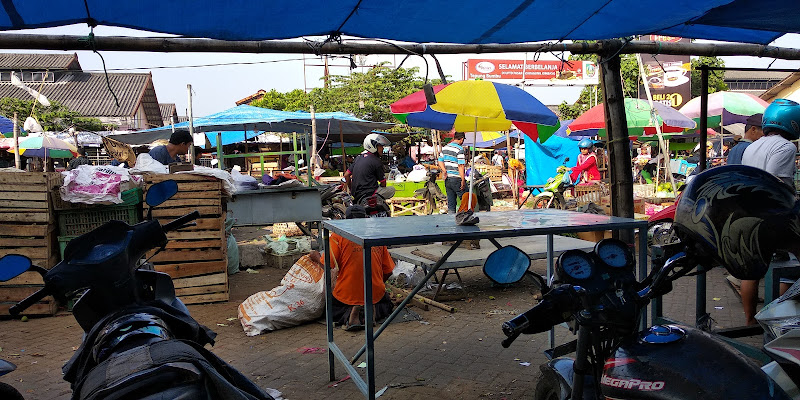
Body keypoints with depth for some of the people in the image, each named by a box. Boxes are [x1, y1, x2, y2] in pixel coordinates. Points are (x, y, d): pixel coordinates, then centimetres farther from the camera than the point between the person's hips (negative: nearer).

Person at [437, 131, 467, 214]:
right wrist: (463, 180, -15)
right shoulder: (460, 149, -13)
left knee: (451, 201, 11)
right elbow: (461, 166, -17)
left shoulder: (445, 148, 10)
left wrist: (445, 172, 4)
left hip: (447, 179, 7)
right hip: (457, 179, -7)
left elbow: (440, 161, 12)